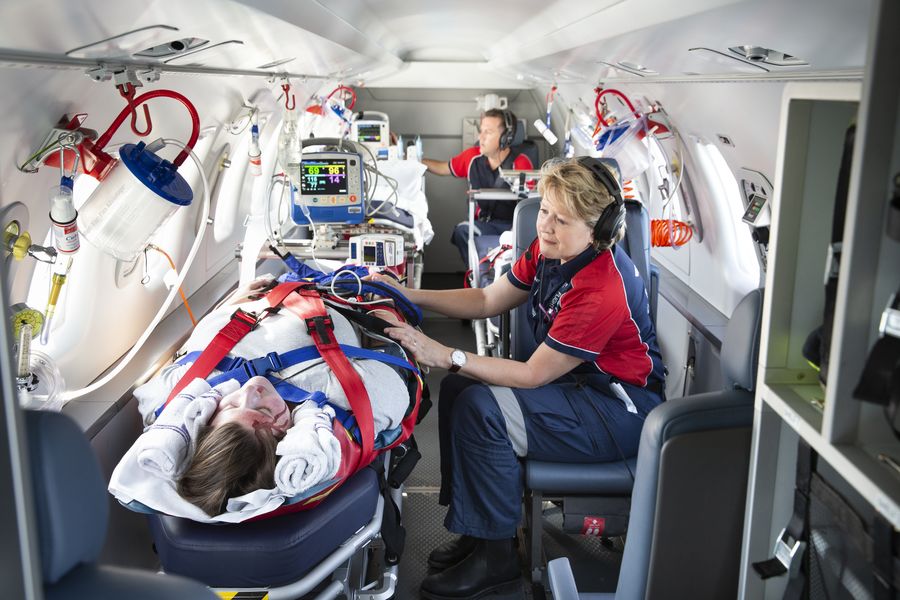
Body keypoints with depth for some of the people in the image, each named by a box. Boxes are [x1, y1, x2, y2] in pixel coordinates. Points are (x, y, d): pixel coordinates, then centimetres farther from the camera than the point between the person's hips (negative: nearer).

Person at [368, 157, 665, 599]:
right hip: (580, 383, 9)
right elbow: (488, 301, 5)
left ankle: (496, 556, -6)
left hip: (621, 411, -9)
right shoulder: (550, 249, -4)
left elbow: (532, 375, -25)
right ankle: (477, 528, 9)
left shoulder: (603, 290, -30)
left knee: (481, 409, -23)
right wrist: (407, 295, -5)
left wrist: (445, 356, -27)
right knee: (459, 387, -1)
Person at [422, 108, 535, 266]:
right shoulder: (472, 156, 3)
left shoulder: (521, 164, -12)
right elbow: (443, 168, 21)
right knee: (462, 231, -26)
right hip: (485, 223, 4)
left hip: (513, 224, -4)